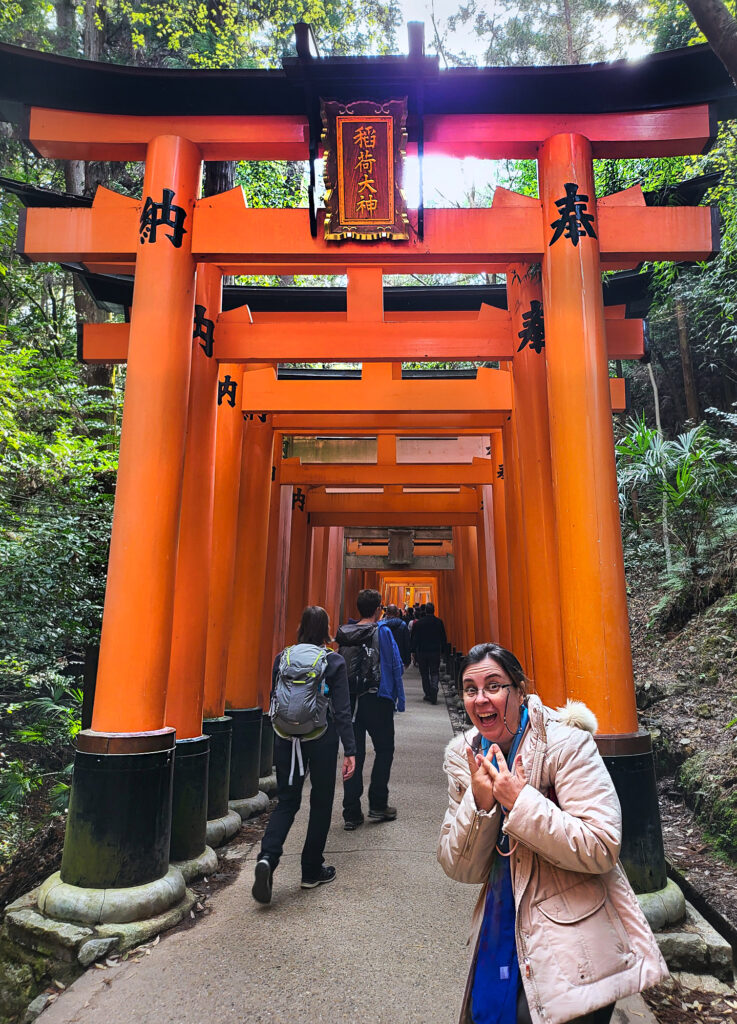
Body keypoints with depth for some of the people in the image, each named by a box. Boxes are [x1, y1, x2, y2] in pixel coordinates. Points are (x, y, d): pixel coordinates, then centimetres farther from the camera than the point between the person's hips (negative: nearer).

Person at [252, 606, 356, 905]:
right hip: (322, 739, -3)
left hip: (286, 737, 3)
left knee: (287, 801, 14)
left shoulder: (282, 658, 0)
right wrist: (350, 751, -6)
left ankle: (267, 857, -6)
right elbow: (342, 711, -10)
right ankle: (312, 871, 23)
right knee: (321, 802, 13)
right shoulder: (334, 662, -9)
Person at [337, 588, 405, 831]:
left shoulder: (344, 634, 5)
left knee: (353, 754, 8)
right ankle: (378, 805, 17)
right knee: (384, 751, 14)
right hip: (377, 700, -4)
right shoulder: (382, 632, -7)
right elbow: (396, 667, -5)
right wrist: (399, 700, 4)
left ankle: (351, 814, 10)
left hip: (349, 701, 4)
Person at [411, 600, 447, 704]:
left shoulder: (418, 623, -5)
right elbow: (444, 638, 1)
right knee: (434, 673, 4)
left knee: (424, 674, 13)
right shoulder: (439, 622, -3)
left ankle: (428, 694, 15)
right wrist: (441, 650, 13)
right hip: (435, 651, 0)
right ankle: (433, 695, -15)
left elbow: (414, 639, -2)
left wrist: (415, 652, 6)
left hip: (422, 652, 0)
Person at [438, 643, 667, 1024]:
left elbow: (601, 849, -22)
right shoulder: (465, 756, -3)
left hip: (573, 946, -4)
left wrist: (519, 801, -28)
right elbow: (459, 869, -3)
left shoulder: (565, 744, -17)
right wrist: (479, 803, -21)